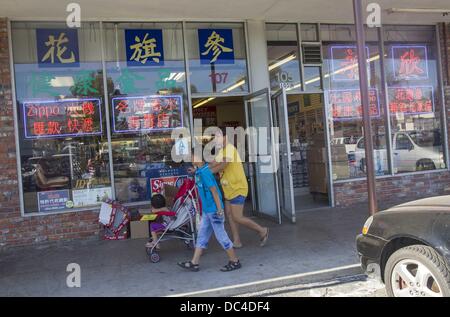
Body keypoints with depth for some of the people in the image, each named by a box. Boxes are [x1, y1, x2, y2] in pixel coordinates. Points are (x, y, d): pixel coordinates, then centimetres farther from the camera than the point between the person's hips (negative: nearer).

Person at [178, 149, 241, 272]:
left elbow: (214, 190, -21)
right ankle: (194, 263, 20)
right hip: (206, 210, 10)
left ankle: (235, 261, 13)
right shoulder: (199, 171, 8)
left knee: (221, 236, 0)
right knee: (202, 235, 13)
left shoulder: (204, 172, -20)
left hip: (213, 210, -10)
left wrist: (219, 209, -19)